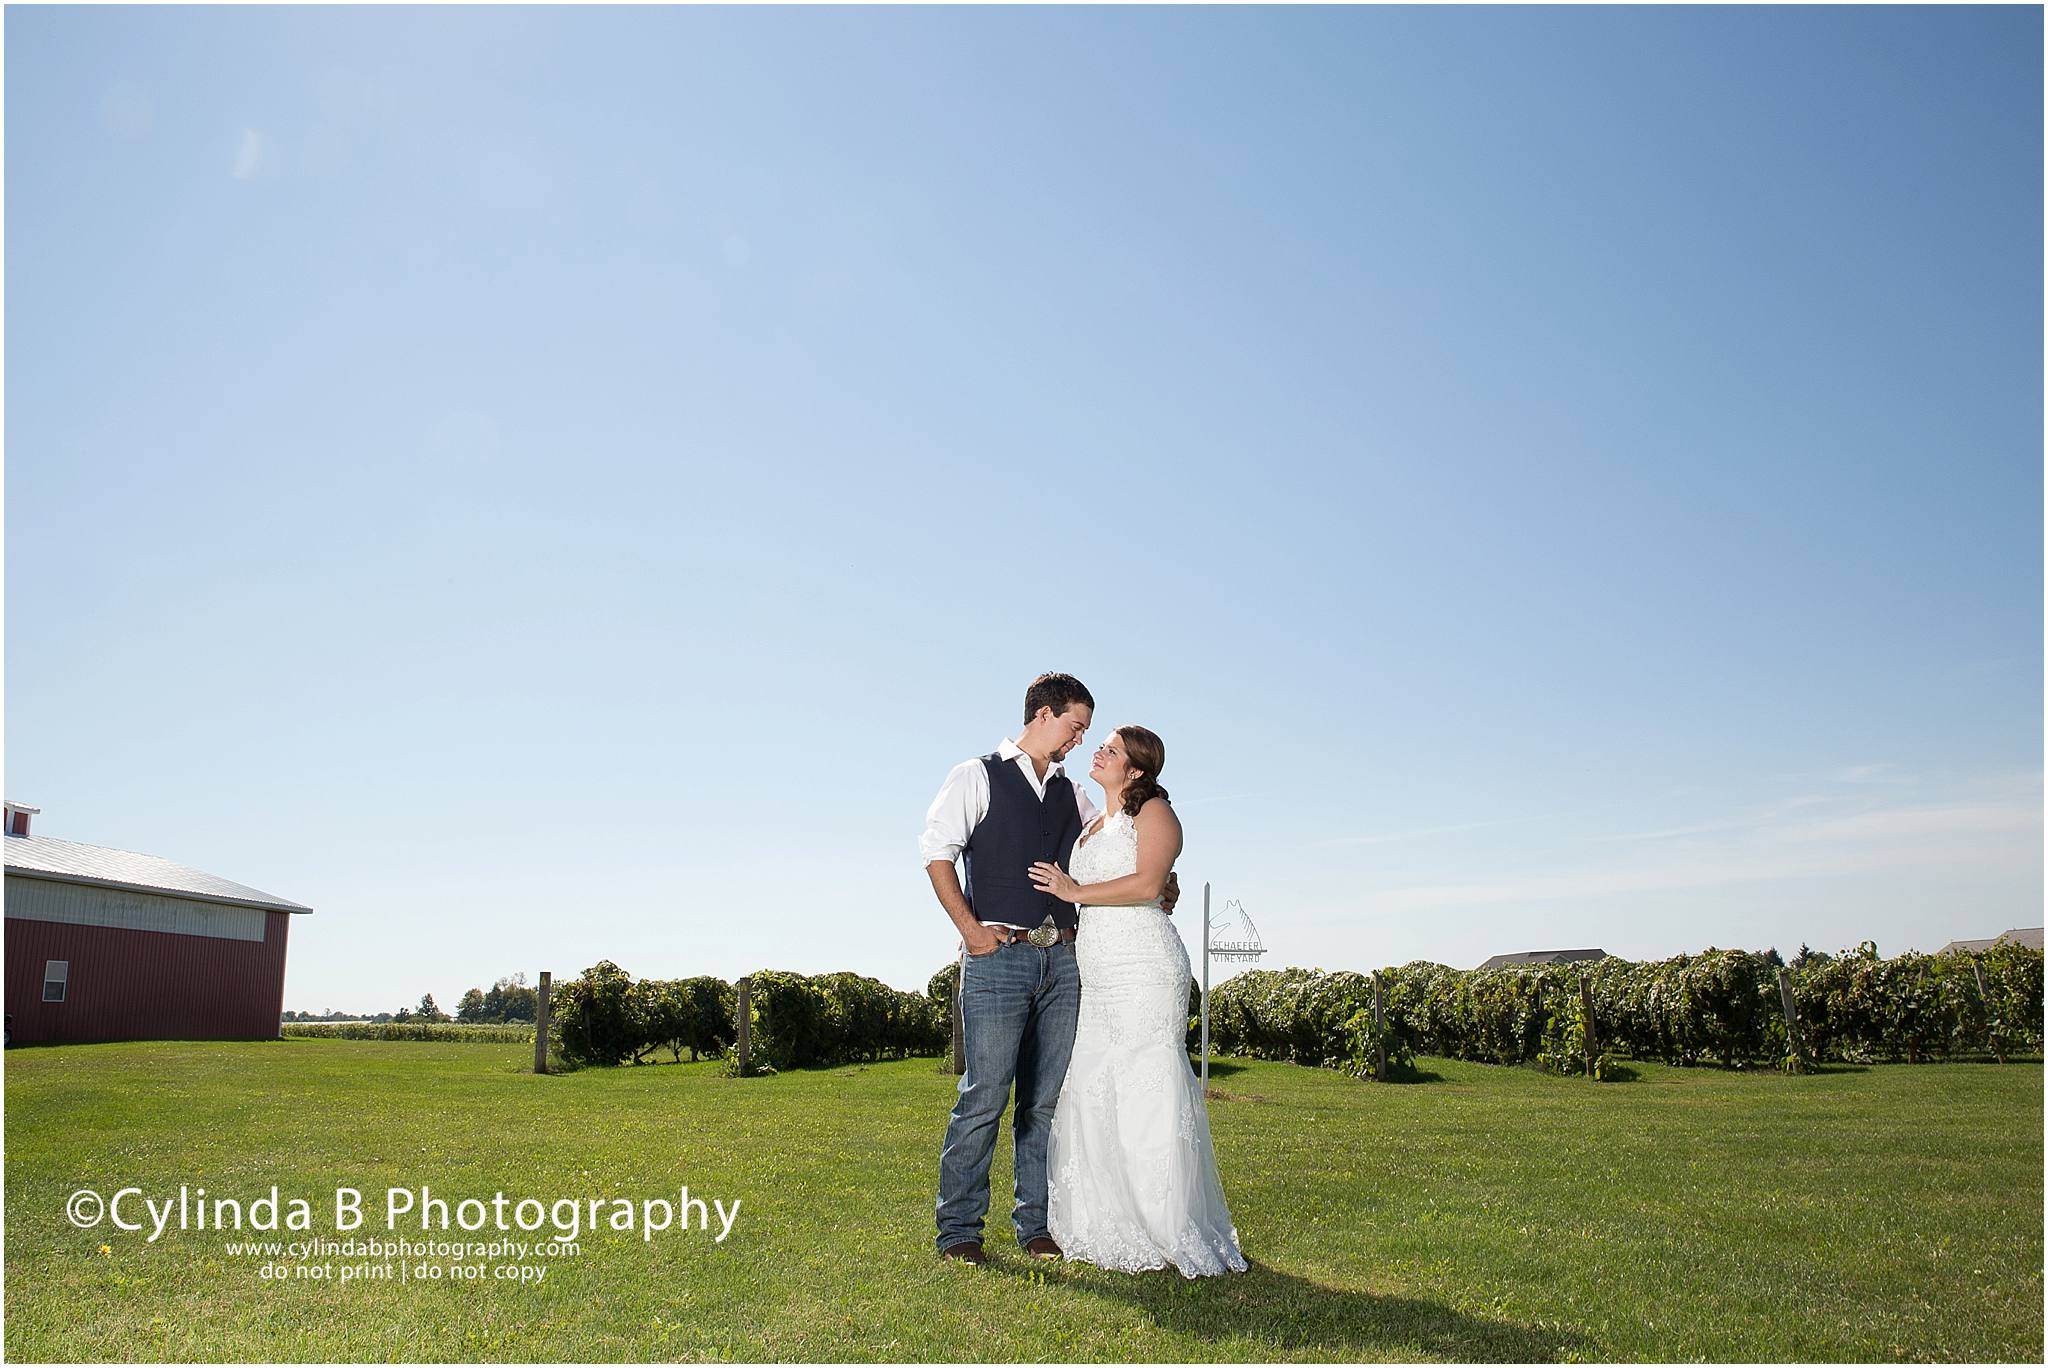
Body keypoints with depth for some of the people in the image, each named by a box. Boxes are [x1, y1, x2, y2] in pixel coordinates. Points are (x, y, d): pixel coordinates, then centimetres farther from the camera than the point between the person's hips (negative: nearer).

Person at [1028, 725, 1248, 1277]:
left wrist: (1075, 892, -10)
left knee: (1148, 1089, -8)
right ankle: (1113, 1227, 13)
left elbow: (1147, 884, -15)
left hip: (1144, 968, -8)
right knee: (1090, 1090, 4)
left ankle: (1175, 1232, -1)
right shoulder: (1090, 826, 23)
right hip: (1098, 978, 8)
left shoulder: (1153, 811, -1)